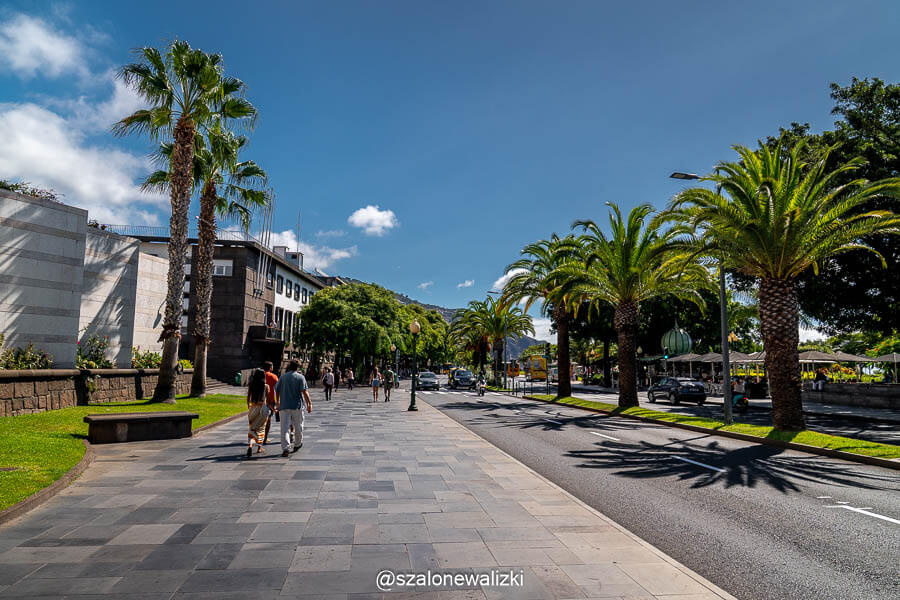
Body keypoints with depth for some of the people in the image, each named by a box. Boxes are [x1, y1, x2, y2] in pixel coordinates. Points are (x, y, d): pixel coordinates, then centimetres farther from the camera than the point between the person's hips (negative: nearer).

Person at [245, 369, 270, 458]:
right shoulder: (266, 386, -7)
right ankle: (259, 447, 21)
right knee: (261, 428, 15)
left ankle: (250, 445, -14)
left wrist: (249, 408, 18)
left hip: (252, 407, 1)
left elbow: (248, 398, 4)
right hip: (263, 407, -1)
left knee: (252, 428, 9)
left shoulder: (250, 386, -1)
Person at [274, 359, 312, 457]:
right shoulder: (300, 377, -3)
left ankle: (285, 448, -12)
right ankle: (297, 444, 29)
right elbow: (304, 392, -12)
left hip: (284, 405, 2)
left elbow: (277, 390, 14)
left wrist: (278, 402, 30)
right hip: (297, 405, -2)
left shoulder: (283, 377, 8)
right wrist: (309, 404, -9)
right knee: (298, 426, 15)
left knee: (285, 427, -1)